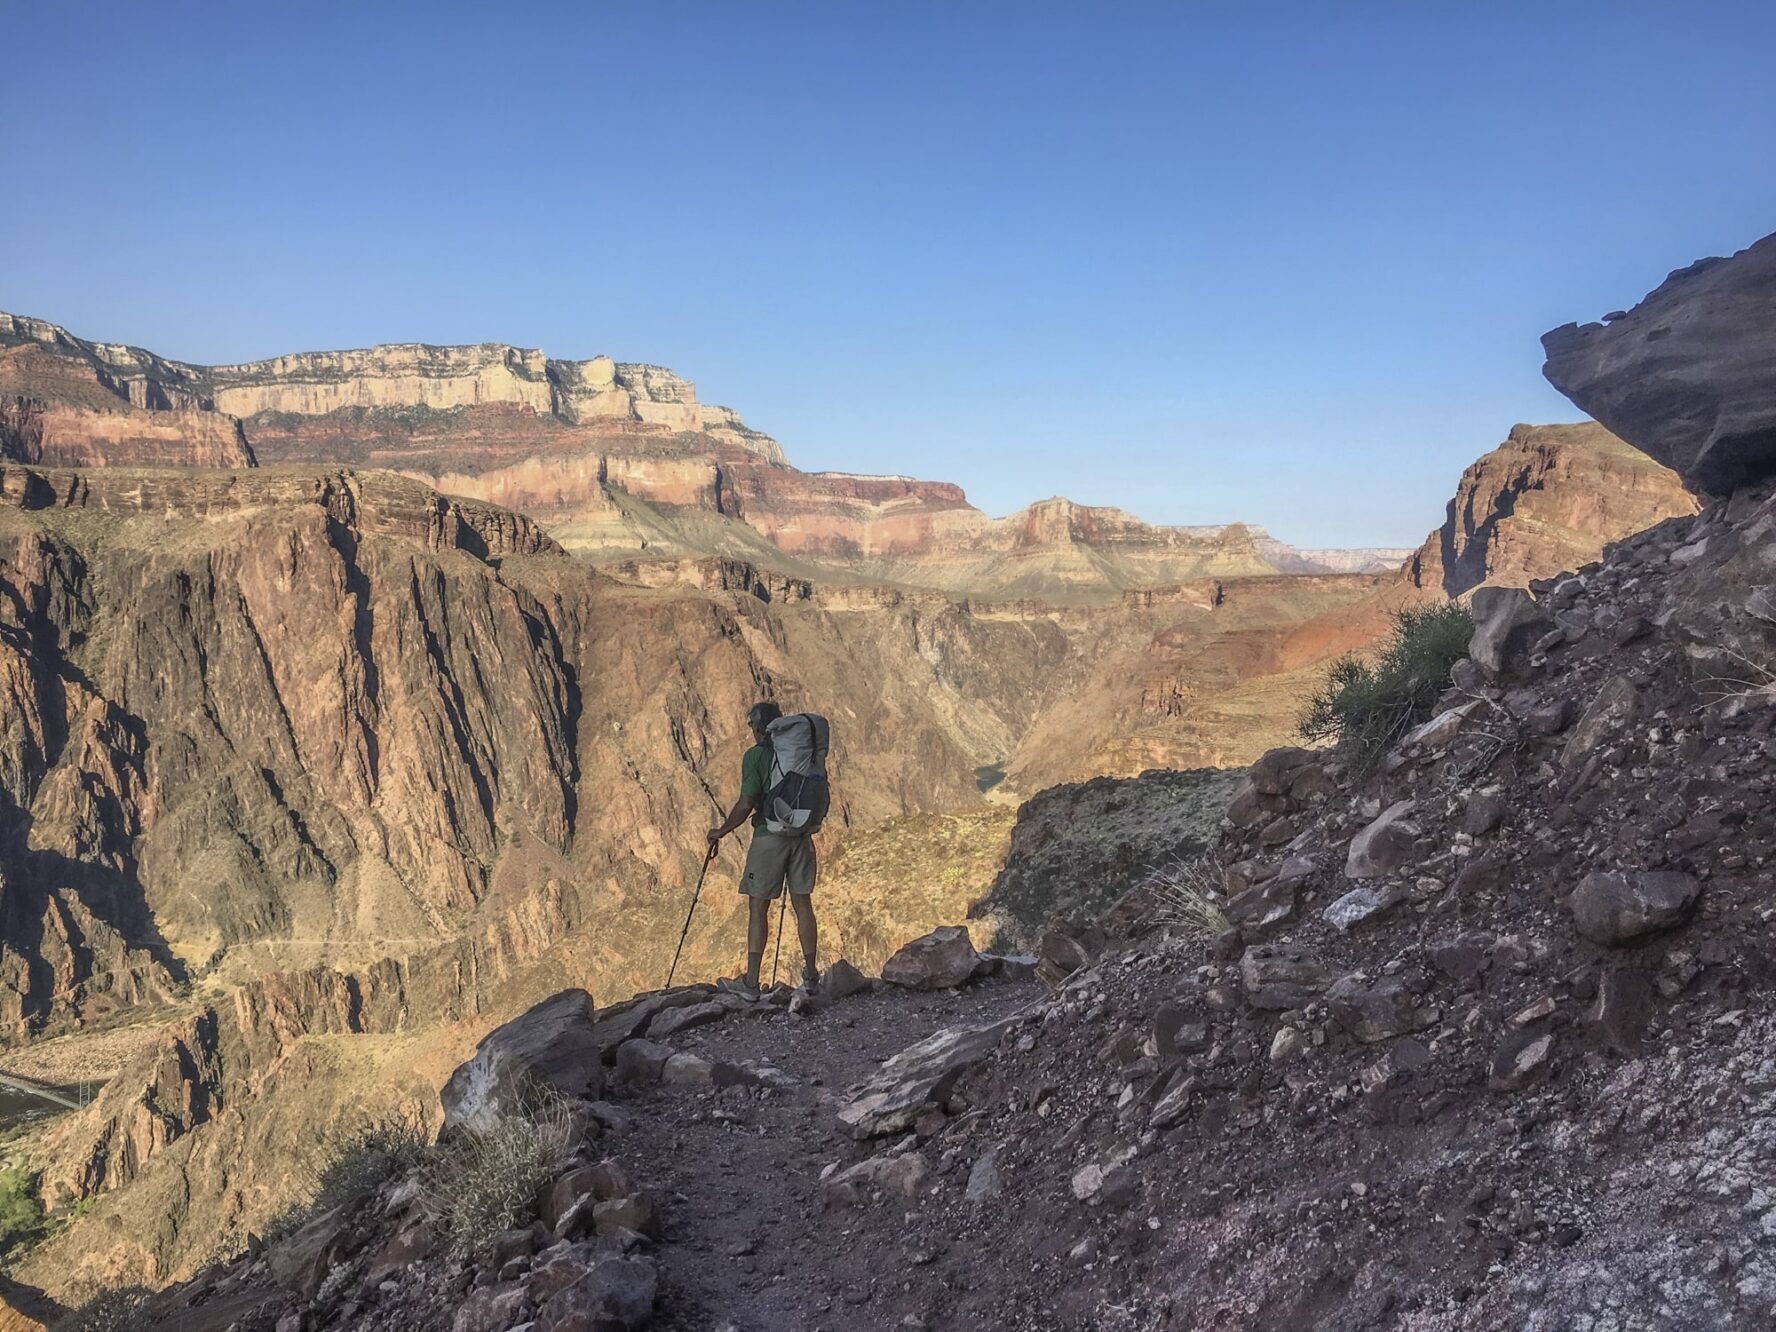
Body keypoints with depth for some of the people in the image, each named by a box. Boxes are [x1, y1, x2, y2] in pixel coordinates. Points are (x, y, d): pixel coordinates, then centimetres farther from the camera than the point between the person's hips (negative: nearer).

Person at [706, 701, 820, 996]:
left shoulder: (755, 756, -10)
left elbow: (746, 804, -15)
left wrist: (720, 832, -3)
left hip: (768, 836, -5)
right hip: (801, 836, 5)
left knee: (758, 908, 1)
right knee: (802, 904, 12)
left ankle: (751, 982, 2)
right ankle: (810, 975, 18)